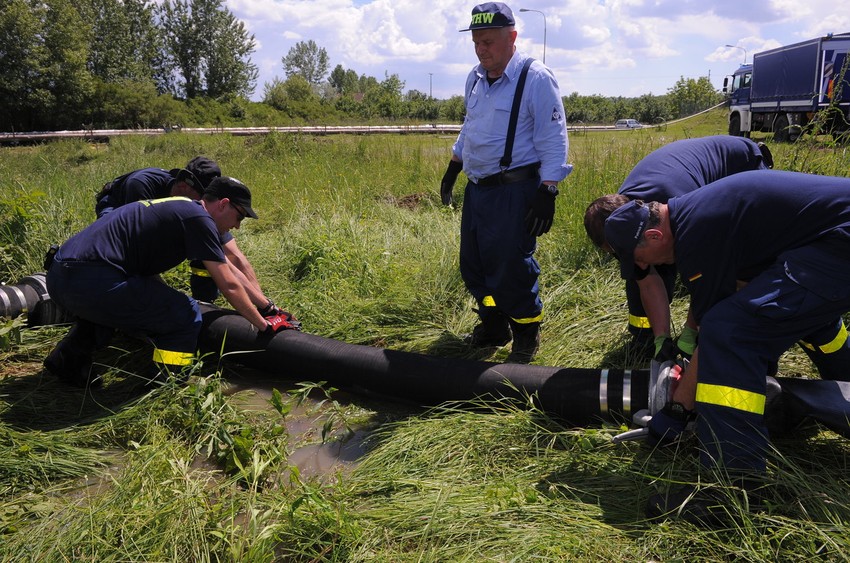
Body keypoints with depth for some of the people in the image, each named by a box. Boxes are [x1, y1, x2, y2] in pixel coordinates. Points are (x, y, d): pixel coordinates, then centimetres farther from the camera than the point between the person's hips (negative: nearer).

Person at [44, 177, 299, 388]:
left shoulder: (175, 208, 24)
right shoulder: (199, 218, -3)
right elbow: (229, 286, -4)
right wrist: (265, 326, 8)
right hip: (92, 281, -10)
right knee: (185, 315, -1)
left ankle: (67, 359, 31)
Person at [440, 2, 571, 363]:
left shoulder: (536, 79, -12)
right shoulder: (475, 79, 11)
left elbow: (553, 142, -13)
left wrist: (547, 193, -18)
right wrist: (453, 168, 27)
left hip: (514, 191, -8)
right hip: (476, 188, 8)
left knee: (511, 267, -7)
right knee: (473, 265, 12)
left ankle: (527, 335, 15)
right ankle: (493, 327, 31)